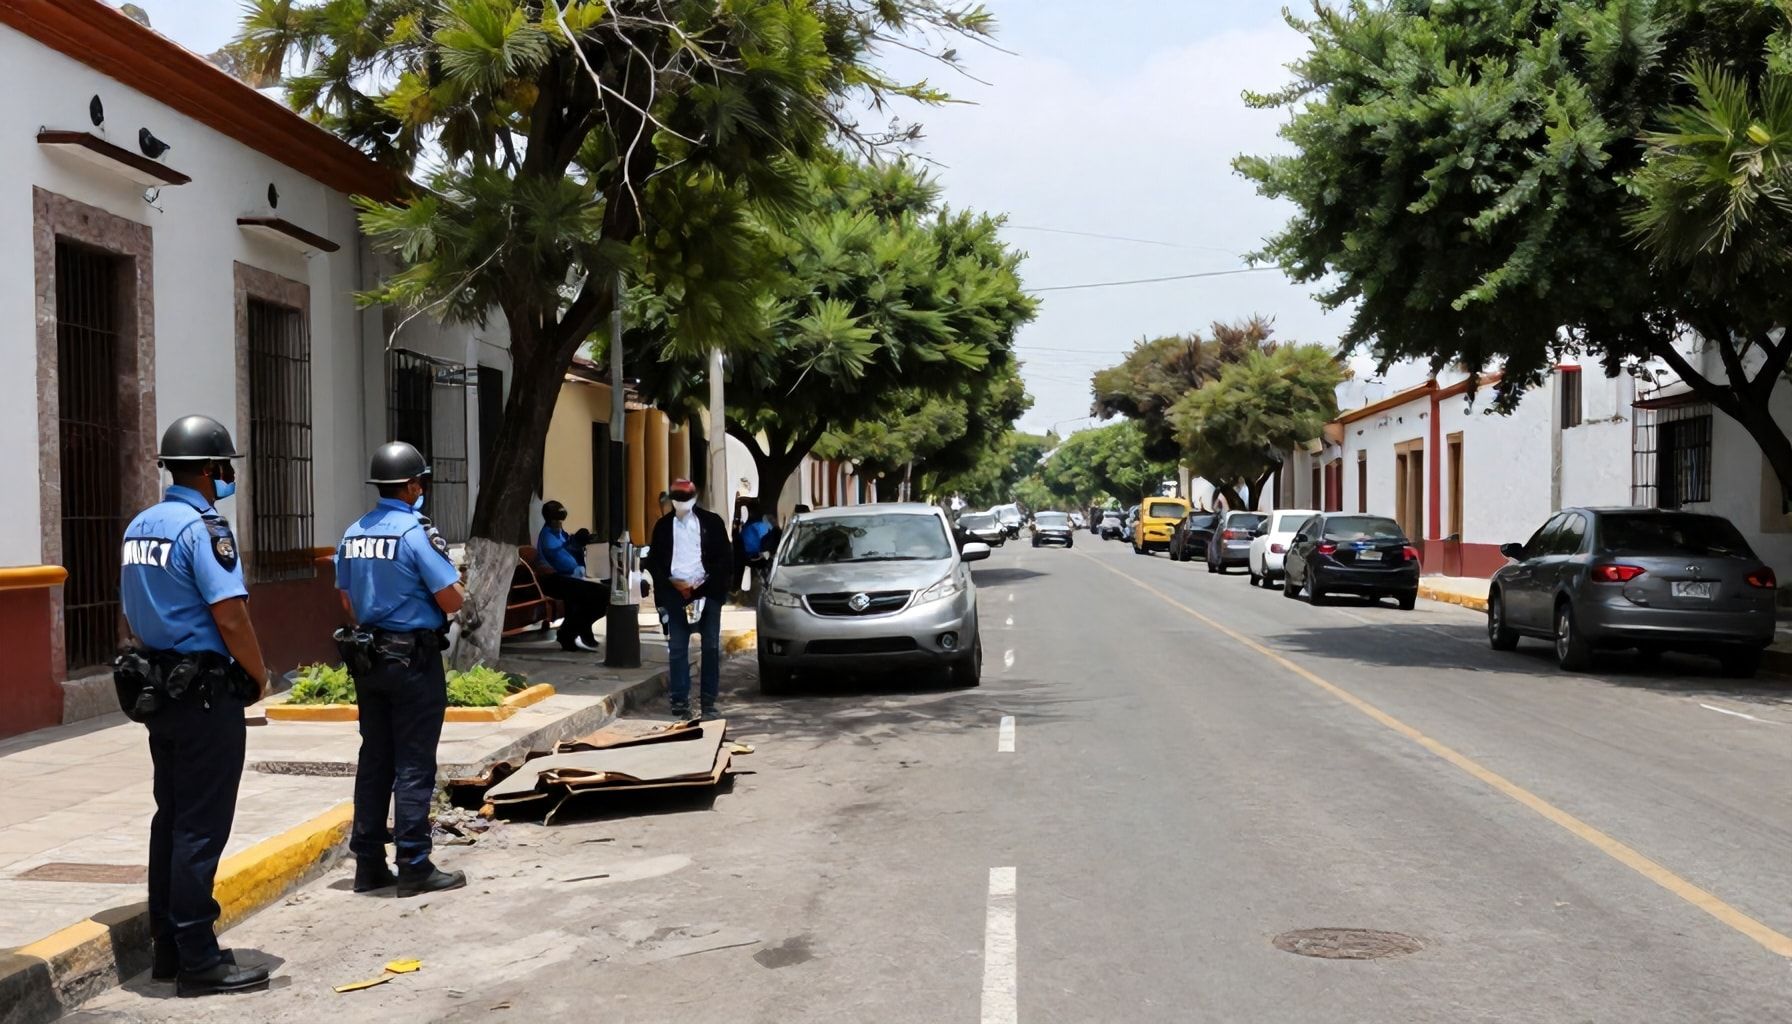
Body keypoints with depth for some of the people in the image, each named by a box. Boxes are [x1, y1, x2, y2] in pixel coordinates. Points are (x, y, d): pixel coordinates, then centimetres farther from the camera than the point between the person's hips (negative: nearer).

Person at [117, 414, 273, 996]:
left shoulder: (138, 527, 12)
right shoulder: (203, 528, -16)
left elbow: (133, 615, 18)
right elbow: (231, 617, -21)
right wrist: (260, 676, -7)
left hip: (155, 689, 9)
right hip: (207, 694, -9)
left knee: (171, 817, 15)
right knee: (202, 826, -5)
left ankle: (168, 947, 23)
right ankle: (197, 960, 0)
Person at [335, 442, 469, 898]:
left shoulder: (353, 534, 6)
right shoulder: (417, 532, -15)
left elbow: (346, 600, 15)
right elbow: (452, 601, -16)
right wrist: (456, 586, 4)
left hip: (366, 657, 7)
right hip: (414, 659, -7)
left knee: (374, 760, 13)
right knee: (413, 766, -1)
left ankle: (369, 864, 18)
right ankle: (414, 867, 2)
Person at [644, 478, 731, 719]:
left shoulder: (712, 522, 4)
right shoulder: (663, 526, 8)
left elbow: (723, 559, 2)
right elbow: (653, 561, 9)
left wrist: (708, 585, -8)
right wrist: (671, 584, -5)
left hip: (707, 591, -1)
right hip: (675, 592, 1)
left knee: (711, 647, 1)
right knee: (677, 649, -1)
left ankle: (709, 701, 7)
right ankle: (680, 700, 3)